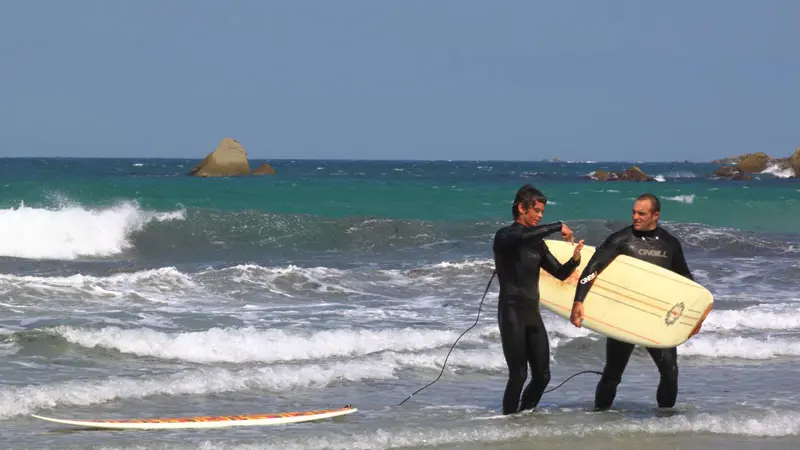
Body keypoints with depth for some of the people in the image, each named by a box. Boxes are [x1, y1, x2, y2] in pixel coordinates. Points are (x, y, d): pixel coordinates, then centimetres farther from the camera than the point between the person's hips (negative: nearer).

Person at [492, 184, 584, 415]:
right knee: (518, 375, -12)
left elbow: (560, 273, 16)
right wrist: (558, 227, -23)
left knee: (542, 375, 4)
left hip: (533, 313, 7)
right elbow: (523, 236, -30)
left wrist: (575, 259, -4)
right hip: (511, 312, -7)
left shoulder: (537, 244, 16)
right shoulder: (505, 236, -6)